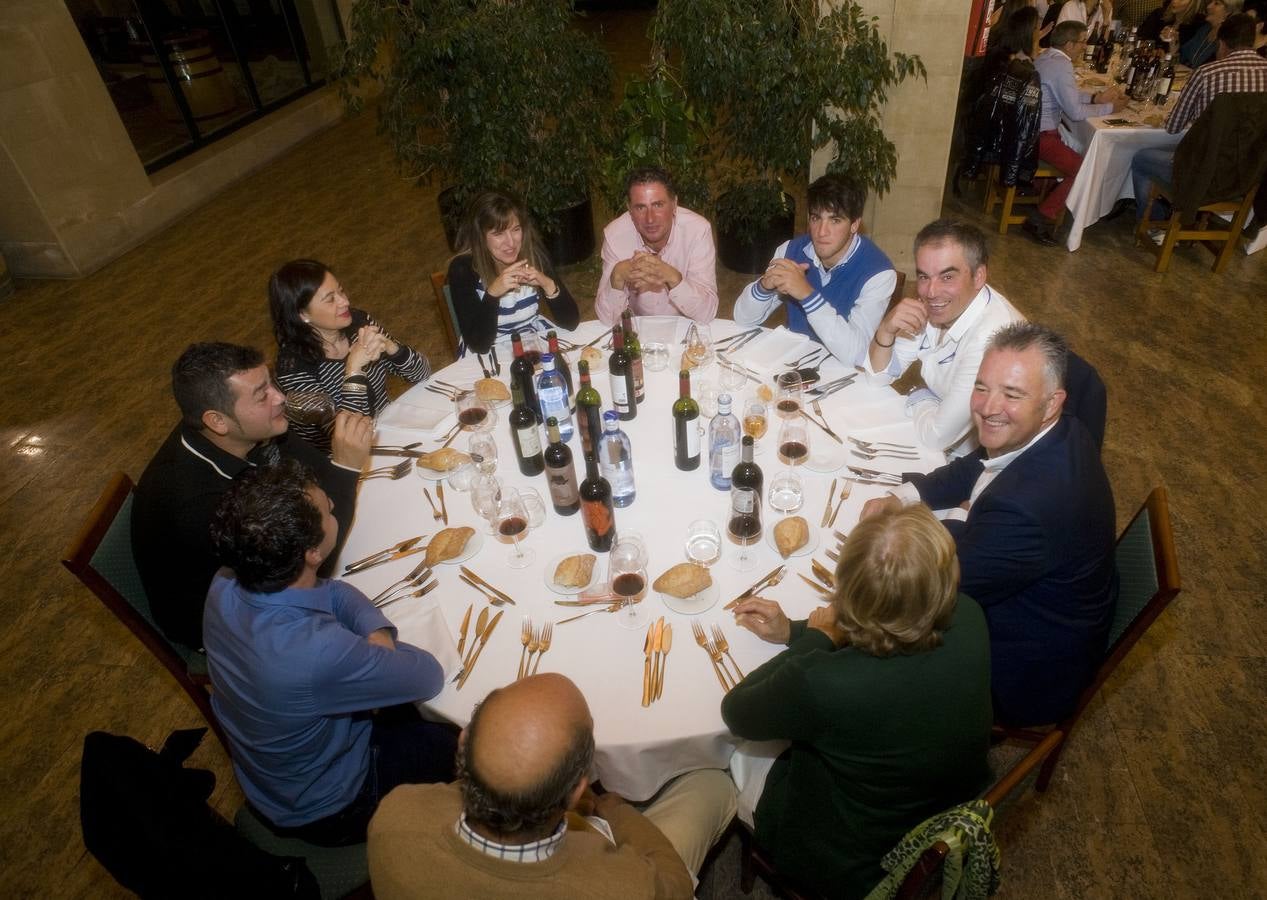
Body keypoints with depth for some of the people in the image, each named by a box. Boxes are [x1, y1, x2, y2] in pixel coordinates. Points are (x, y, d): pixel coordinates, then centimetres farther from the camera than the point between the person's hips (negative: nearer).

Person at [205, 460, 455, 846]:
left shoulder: (226, 584, -21)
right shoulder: (320, 654, -44)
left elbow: (336, 591, -5)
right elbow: (430, 676, -27)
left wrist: (376, 633, -22)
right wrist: (379, 649, -12)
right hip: (322, 810, -6)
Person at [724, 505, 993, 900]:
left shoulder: (821, 684, -41)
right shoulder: (969, 619, -25)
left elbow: (736, 713, -19)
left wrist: (815, 639, -10)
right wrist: (794, 631, -2)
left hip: (856, 867, -4)